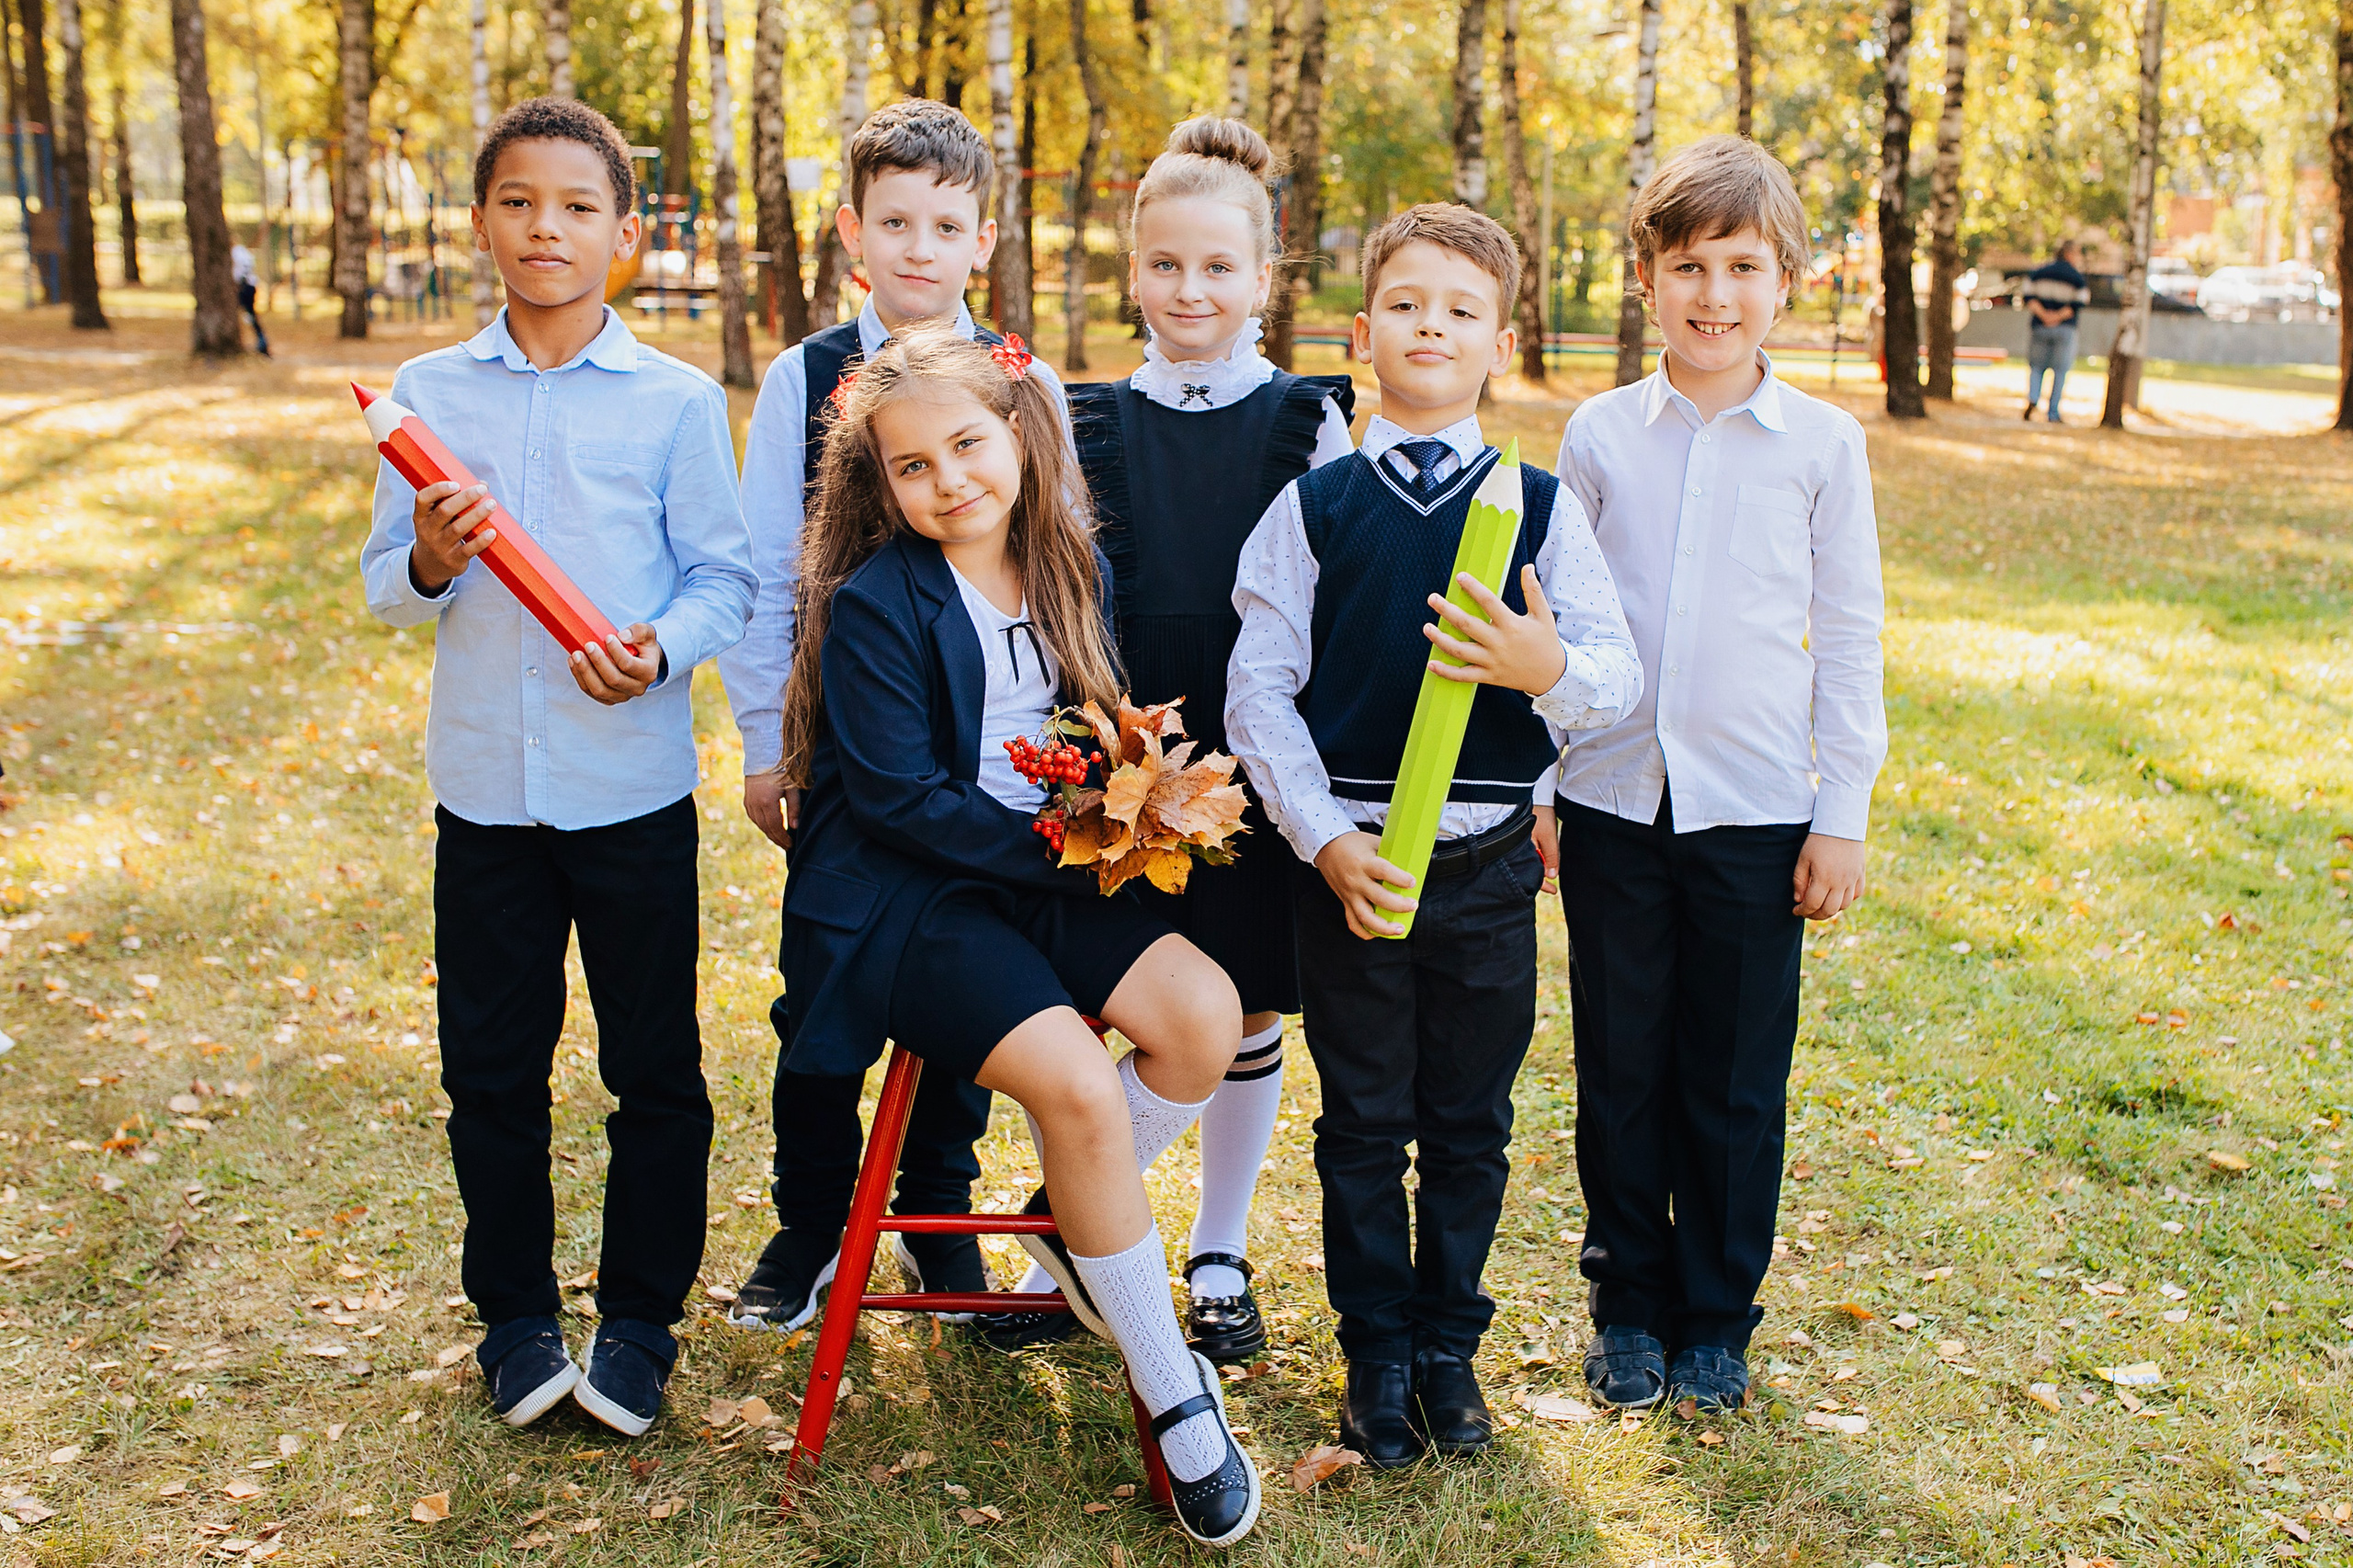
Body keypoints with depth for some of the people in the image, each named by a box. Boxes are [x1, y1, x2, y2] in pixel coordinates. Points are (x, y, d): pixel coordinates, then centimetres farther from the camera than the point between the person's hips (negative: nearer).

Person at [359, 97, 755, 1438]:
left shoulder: (677, 400, -2)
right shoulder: (427, 394, 4)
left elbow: (727, 575, -1)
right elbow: (385, 585, 8)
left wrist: (662, 649, -20)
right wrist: (429, 563, -14)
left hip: (634, 784, -2)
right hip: (486, 779, 2)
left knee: (656, 1068, 6)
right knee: (491, 1065, 10)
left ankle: (641, 1318, 23)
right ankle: (516, 1311, 28)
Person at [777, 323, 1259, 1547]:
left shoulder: (1064, 572, 7)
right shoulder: (873, 605, -12)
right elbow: (898, 796, -16)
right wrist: (1056, 852, -17)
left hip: (1038, 879, 6)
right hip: (899, 899, -6)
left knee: (1205, 1017, -18)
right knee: (1078, 1083, -26)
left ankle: (1073, 1226, 9)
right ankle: (1173, 1397, -8)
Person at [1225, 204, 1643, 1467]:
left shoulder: (1541, 506, 1)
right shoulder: (1313, 505, 0)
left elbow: (1620, 675, -3)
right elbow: (1258, 687, -2)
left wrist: (1552, 669, -26)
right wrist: (1325, 842, -11)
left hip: (1491, 861, 1)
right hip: (1348, 858, -1)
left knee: (1470, 1124, 11)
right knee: (1364, 1124, 9)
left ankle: (1448, 1346, 29)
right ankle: (1376, 1353, 25)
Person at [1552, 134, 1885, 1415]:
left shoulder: (1822, 443, 0)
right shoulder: (1599, 434, 3)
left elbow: (1848, 638, 3)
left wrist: (1844, 814, 0)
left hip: (1756, 807, -1)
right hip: (1613, 799, 1)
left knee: (1735, 1080, 7)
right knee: (1620, 1069, 8)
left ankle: (1716, 1320, 24)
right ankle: (1628, 1307, 25)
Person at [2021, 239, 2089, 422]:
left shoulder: (2038, 272, 10)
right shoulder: (2077, 277, 0)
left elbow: (2029, 297, 0)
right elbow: (2079, 304, -11)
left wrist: (2043, 314, -6)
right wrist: (2059, 316, -11)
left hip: (2039, 327, 3)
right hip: (2065, 329, -2)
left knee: (2036, 366, 13)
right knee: (2060, 371, 3)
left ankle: (2032, 398, -13)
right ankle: (2053, 413, 1)